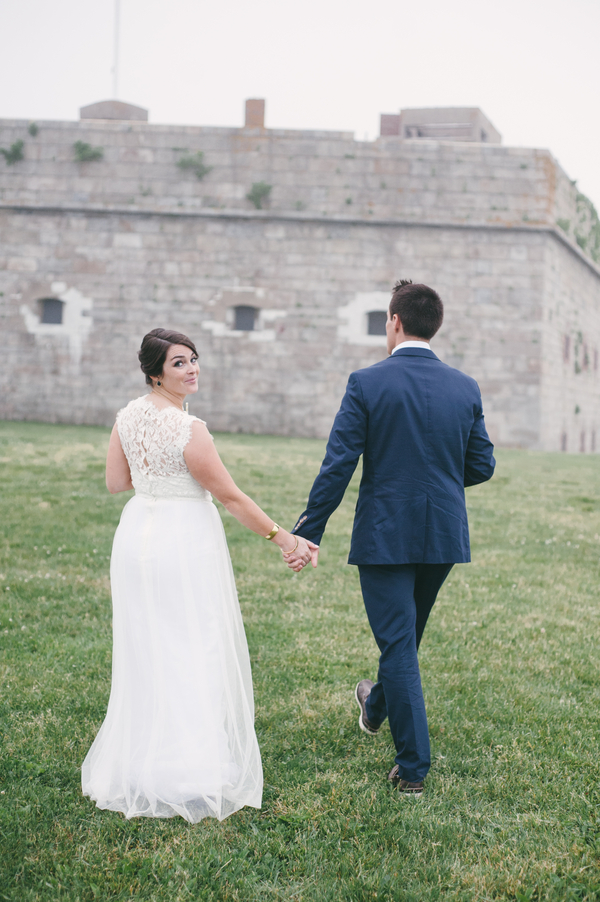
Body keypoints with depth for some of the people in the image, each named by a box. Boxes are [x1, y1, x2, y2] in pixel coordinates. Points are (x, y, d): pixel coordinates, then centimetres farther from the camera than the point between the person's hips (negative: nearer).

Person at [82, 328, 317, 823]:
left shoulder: (128, 415, 1)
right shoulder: (189, 430, -20)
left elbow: (115, 482, 10)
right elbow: (230, 496, -15)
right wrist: (281, 537, -8)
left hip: (137, 536, 7)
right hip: (185, 540, -7)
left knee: (146, 653, 16)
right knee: (194, 652, 3)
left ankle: (140, 760, 27)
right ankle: (192, 769, 7)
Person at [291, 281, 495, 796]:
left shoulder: (367, 384, -12)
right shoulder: (466, 388, 0)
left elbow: (338, 466, -13)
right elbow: (482, 466, 4)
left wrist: (308, 531, -7)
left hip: (385, 535, -4)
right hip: (444, 535, 5)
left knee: (398, 644, 2)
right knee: (408, 634, 25)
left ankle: (414, 768, 4)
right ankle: (377, 707, 50)